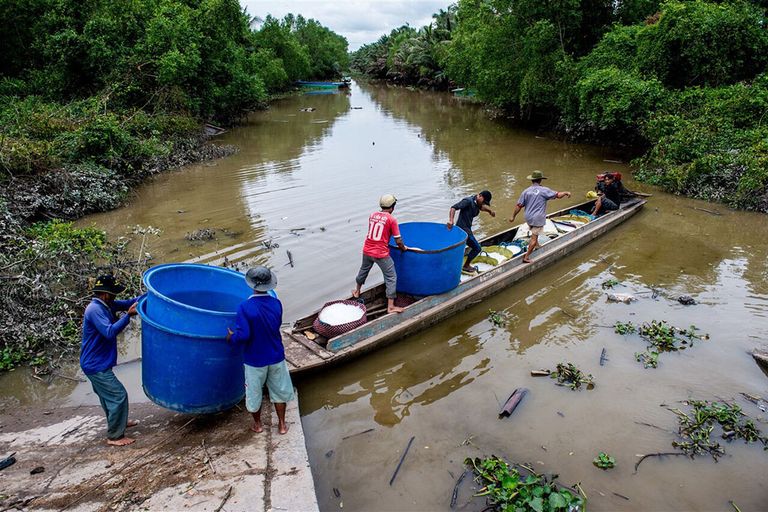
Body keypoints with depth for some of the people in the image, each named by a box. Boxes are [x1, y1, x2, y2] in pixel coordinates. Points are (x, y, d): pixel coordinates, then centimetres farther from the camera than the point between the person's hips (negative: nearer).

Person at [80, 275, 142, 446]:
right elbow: (110, 332, -34)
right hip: (96, 365, -10)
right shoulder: (95, 310, -23)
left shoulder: (105, 305, 5)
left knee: (108, 394, 26)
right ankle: (114, 436, 5)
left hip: (97, 363, 10)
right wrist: (128, 316, -37)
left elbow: (127, 303, 5)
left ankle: (118, 422, 45)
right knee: (119, 396, -5)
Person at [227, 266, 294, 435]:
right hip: (276, 356, 3)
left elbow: (243, 335, -27)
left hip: (255, 359, -3)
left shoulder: (245, 308, -24)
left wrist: (231, 338, -6)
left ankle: (257, 424, 39)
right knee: (279, 389, 20)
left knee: (254, 392, 19)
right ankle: (282, 424, 32)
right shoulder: (276, 304, -10)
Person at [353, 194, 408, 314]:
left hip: (367, 250, 6)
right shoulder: (391, 219, -11)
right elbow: (398, 241, -10)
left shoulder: (372, 215, 5)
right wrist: (403, 248, 9)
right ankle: (390, 307, 3)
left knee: (363, 270, 29)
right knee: (391, 278, 4)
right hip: (381, 254, -6)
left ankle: (357, 291, 50)